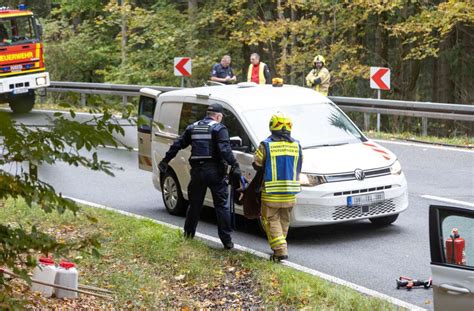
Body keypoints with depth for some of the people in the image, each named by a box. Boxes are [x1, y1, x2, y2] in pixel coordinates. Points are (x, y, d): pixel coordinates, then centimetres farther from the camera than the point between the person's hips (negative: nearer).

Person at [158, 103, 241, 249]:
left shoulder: (192, 128, 12)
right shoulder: (219, 129, -5)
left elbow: (177, 145, 13)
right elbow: (225, 149, -18)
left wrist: (165, 161, 19)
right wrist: (234, 165, -18)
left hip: (197, 171, 4)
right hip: (215, 171, -4)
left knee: (195, 204, 16)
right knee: (222, 206, 0)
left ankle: (188, 235, 22)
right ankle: (227, 240, -2)